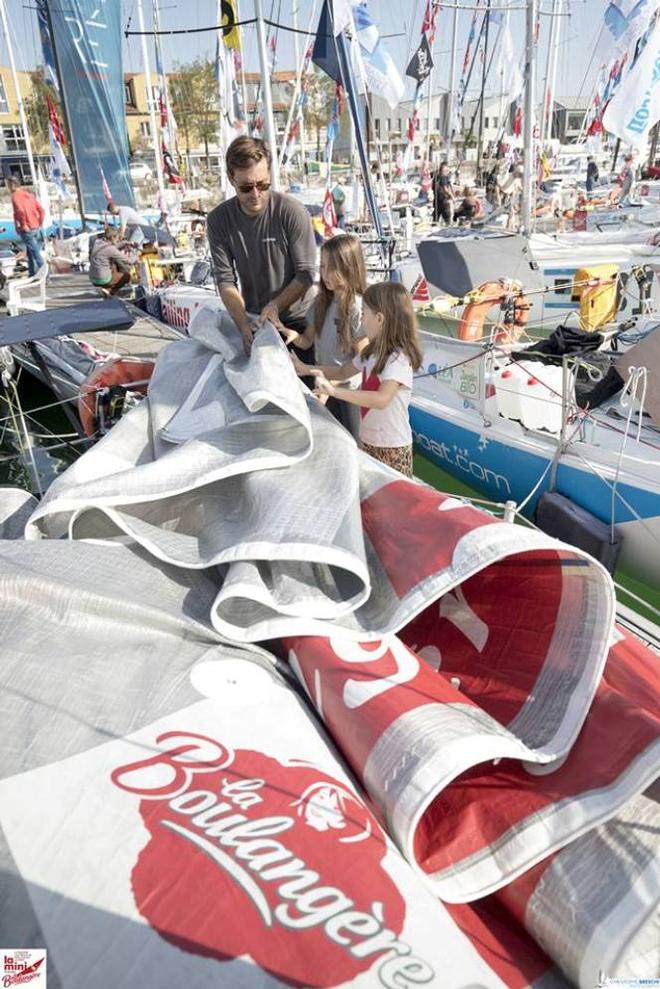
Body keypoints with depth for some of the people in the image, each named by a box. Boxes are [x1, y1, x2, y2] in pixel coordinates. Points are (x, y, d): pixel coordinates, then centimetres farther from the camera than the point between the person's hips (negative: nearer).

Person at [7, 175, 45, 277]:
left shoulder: (15, 196, -9)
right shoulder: (29, 194, 14)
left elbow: (20, 211, -27)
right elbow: (41, 210, 9)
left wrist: (23, 225, -16)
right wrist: (39, 224, 13)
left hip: (27, 230, -8)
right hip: (36, 229, 8)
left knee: (36, 254, -7)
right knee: (30, 253, 17)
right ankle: (32, 275, 23)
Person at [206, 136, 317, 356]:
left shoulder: (292, 212, -18)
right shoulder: (218, 220, -9)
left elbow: (306, 273, -15)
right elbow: (225, 280, -13)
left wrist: (275, 306, -29)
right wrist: (245, 327, -26)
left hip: (296, 317, -2)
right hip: (252, 319, 2)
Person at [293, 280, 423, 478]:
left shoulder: (398, 359, -21)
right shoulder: (372, 352, 5)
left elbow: (382, 399, -36)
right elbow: (343, 371, 21)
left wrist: (334, 391, -41)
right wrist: (306, 369, 13)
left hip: (392, 449, -8)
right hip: (367, 441, 8)